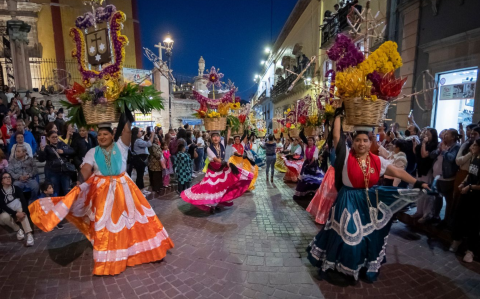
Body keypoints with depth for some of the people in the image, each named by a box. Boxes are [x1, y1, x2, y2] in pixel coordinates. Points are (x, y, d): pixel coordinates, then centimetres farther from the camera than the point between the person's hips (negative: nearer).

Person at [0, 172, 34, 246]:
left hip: (17, 212, 1)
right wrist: (16, 213, -33)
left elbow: (24, 201, -13)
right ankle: (18, 230, -14)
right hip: (6, 214, -1)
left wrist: (22, 212, -31)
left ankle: (29, 234, -45)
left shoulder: (16, 189, -3)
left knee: (21, 211, -34)